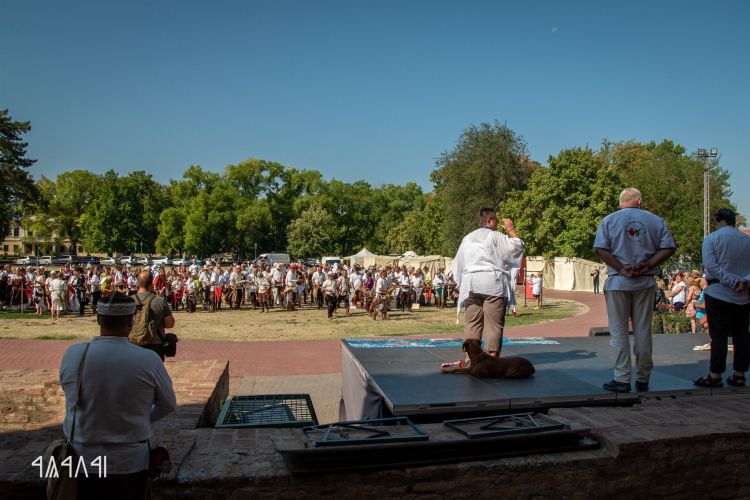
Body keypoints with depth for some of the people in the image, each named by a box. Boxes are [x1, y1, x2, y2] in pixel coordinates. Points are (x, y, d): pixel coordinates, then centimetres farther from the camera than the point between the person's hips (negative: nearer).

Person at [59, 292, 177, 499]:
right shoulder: (148, 360, -17)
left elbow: (71, 395, 4)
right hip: (129, 463, -2)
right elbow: (169, 404, -3)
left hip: (81, 460, 2)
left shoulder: (73, 354, -12)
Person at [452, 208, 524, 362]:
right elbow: (517, 246, 1)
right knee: (494, 322, 0)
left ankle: (470, 355, 8)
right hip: (493, 284, -5)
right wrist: (511, 230, 15)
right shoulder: (496, 236, -3)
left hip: (471, 284, 5)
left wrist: (458, 283, 26)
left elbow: (459, 262, 18)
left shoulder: (468, 238, 14)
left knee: (472, 321, 7)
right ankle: (493, 356, 0)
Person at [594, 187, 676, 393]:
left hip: (618, 282, -2)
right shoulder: (656, 221, 7)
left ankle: (622, 379, 1)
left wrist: (621, 268, -9)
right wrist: (647, 265, -7)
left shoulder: (609, 220, 1)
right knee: (643, 331, 9)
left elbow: (600, 249, -9)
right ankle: (643, 379, 16)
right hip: (645, 282, 2)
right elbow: (668, 248, -1)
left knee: (619, 332, 2)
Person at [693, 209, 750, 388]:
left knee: (719, 336, -3)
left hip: (719, 294, -4)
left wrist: (733, 282, -14)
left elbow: (711, 265, -16)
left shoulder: (712, 238, -5)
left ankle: (715, 376, 0)